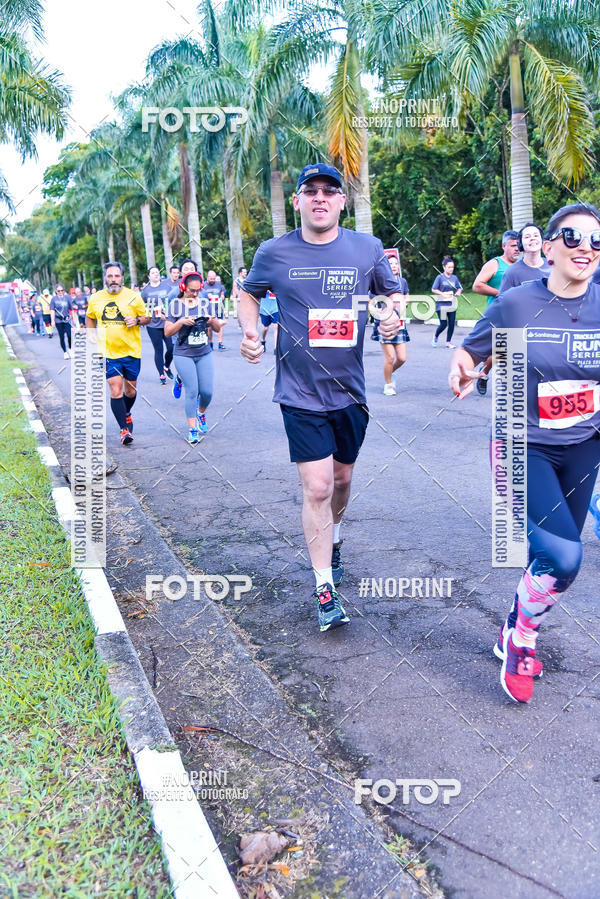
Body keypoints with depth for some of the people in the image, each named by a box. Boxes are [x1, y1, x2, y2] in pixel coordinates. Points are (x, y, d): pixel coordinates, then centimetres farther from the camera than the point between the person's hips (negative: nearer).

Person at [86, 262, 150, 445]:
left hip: (131, 352, 0)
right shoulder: (95, 299, 3)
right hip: (108, 353, 0)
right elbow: (90, 318, 20)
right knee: (115, 390, -10)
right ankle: (124, 429, -5)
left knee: (131, 390, 12)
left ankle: (126, 413, 43)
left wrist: (137, 320, -16)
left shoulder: (133, 296, -3)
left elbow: (147, 317, 5)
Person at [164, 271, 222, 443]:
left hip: (205, 354, 3)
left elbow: (218, 329, 8)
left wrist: (212, 320, -13)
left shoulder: (206, 303, 6)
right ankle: (192, 429, 2)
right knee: (192, 391, -7)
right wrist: (181, 321, -20)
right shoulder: (175, 305, -2)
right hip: (183, 355, -3)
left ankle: (201, 413, 31)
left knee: (207, 391, -1)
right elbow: (167, 332, -5)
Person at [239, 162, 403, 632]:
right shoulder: (274, 252, -2)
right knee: (317, 487, -7)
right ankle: (325, 589, 6)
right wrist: (251, 330, -4)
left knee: (342, 479, 19)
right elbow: (249, 293, 15)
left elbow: (392, 292, 13)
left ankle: (332, 540, 50)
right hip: (301, 393, -2)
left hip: (350, 390, 3)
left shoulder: (368, 248, 0)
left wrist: (393, 316, -10)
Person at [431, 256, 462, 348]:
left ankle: (448, 342, 13)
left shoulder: (454, 277, 8)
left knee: (452, 324, 1)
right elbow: (433, 289, -5)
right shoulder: (440, 277, -5)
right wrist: (443, 294, -16)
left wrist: (458, 292, -6)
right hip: (442, 305, -4)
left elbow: (459, 288, 16)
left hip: (452, 304, 4)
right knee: (443, 324, -7)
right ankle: (435, 337, 21)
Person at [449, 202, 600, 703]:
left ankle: (515, 635, 41)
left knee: (556, 558, 13)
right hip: (524, 448, -4)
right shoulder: (515, 305, -12)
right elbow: (471, 351, -2)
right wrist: (462, 370, -23)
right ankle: (521, 637, 11)